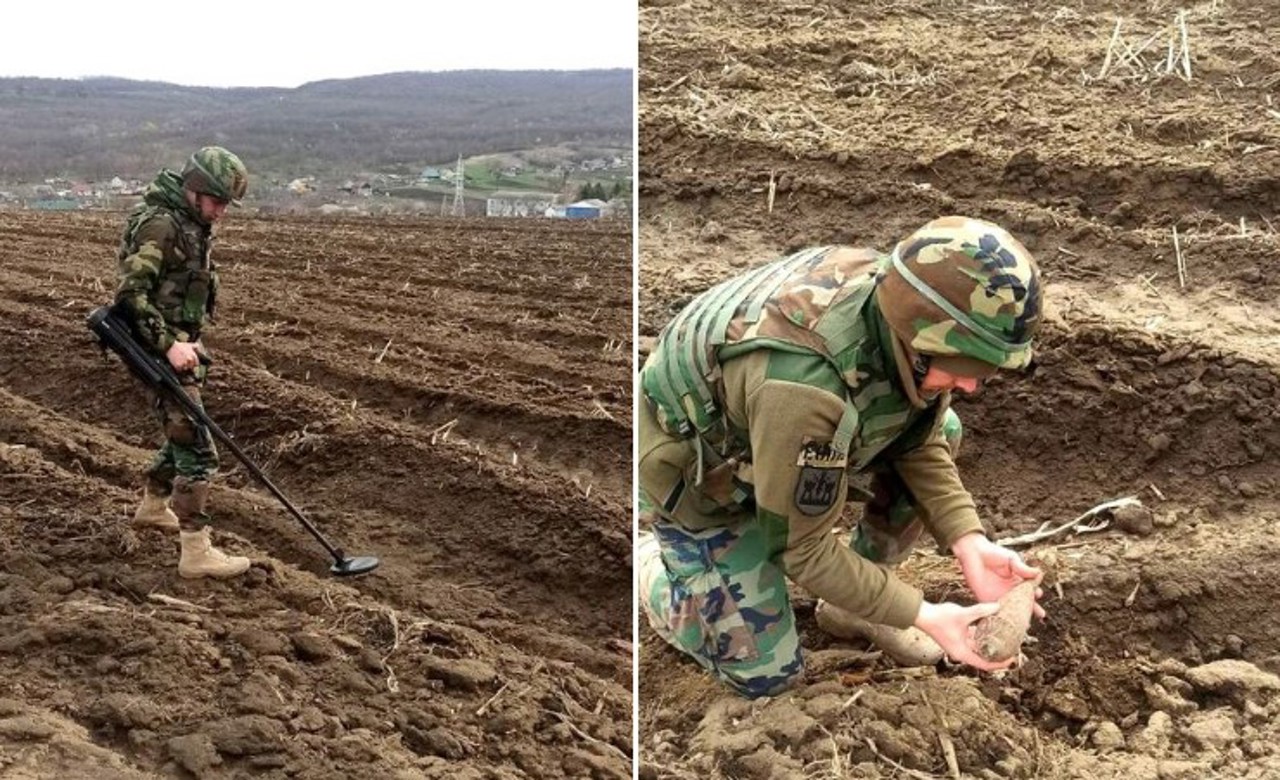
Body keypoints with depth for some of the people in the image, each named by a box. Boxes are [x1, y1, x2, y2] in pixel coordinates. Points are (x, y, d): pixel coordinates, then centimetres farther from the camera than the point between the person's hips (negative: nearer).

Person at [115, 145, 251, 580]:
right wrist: (169, 345, -26)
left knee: (184, 434, 24)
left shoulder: (192, 224, 12)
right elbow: (131, 293, -23)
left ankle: (153, 507, 44)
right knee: (198, 450, -11)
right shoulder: (160, 223, -18)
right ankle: (196, 553, -8)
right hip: (159, 352, -10)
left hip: (181, 346, 10)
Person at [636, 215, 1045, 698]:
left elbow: (920, 444, -6)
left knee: (943, 433, -6)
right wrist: (922, 615, -27)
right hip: (695, 473, -7)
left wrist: (970, 545, -19)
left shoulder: (902, 304, -21)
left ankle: (853, 603, 11)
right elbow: (801, 546, -29)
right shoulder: (804, 383, -43)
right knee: (766, 674, -3)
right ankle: (646, 561, 19)